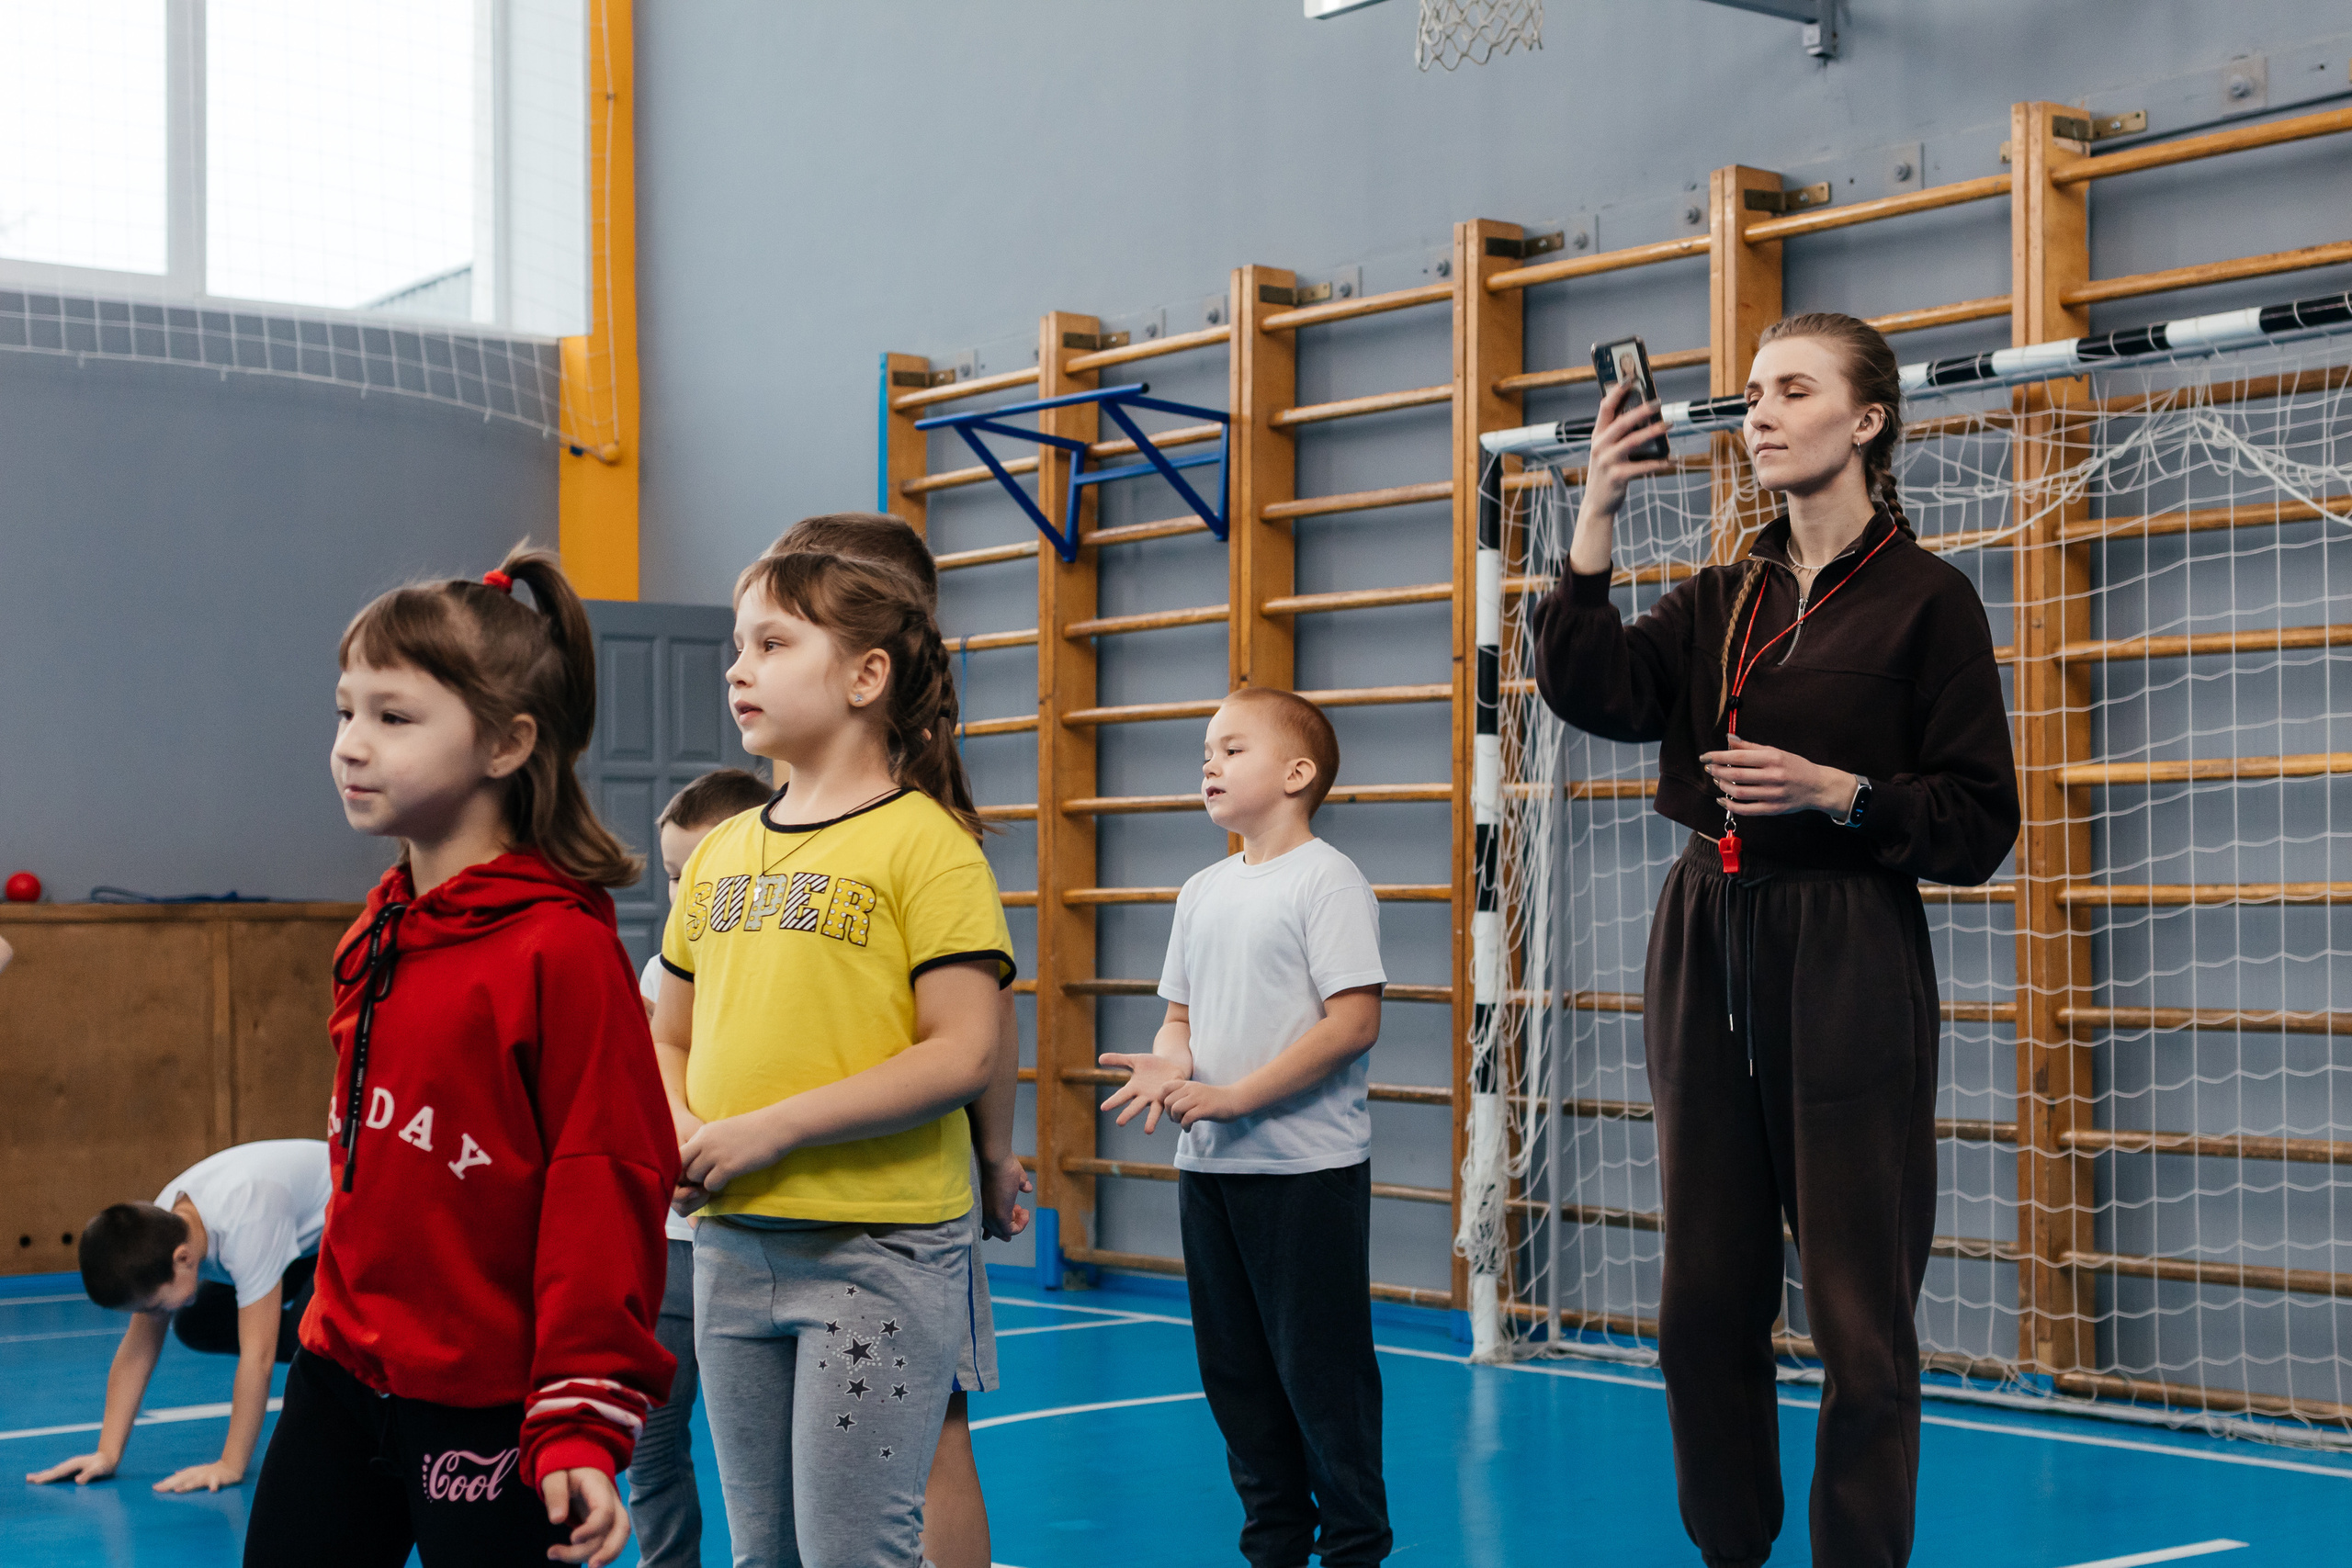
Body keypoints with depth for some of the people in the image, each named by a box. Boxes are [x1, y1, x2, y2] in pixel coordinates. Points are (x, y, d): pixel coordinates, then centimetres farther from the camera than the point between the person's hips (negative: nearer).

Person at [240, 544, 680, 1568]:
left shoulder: (562, 947, -15)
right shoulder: (376, 937, 9)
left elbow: (606, 1187, -17)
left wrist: (587, 1420, -18)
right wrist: (338, 1316, 20)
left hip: (486, 1406, -8)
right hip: (341, 1372, 8)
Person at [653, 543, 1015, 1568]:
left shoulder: (924, 842, -9)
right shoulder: (721, 854, 11)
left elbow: (964, 1055, -16)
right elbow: (668, 1038, 18)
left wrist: (766, 1130, -17)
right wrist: (679, 1135, -3)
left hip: (878, 1249, -6)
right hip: (731, 1244, 6)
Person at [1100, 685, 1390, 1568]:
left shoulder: (1326, 880, -9)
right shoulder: (1202, 891, 13)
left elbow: (1354, 1021, -16)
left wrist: (1236, 1096, -17)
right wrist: (1167, 1065, -5)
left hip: (1307, 1167, -7)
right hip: (1208, 1165, 8)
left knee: (1321, 1369, -3)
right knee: (1233, 1367, 13)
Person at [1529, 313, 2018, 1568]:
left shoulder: (1923, 597, -2)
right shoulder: (1719, 601, 13)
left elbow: (1980, 826, -4)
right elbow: (1594, 692, -5)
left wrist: (1836, 793, -17)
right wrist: (1596, 521, -9)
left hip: (1847, 964, -5)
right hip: (1707, 949, 5)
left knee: (1858, 1312, -1)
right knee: (1705, 1300, 10)